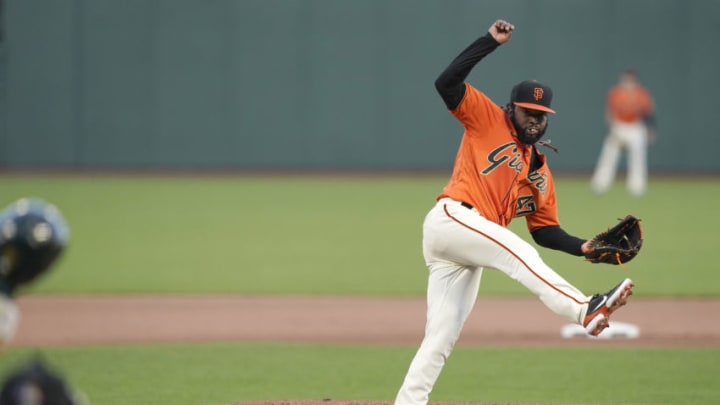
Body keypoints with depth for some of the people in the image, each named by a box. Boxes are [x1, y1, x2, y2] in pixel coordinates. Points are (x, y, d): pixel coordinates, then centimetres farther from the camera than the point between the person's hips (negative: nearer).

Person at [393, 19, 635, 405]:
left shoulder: (541, 174, 21)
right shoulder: (487, 120, 5)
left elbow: (544, 229, 19)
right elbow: (446, 83, -8)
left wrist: (582, 247, 2)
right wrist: (489, 41, -12)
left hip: (465, 246, 8)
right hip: (451, 218, -8)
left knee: (441, 338, 2)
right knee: (517, 251, -29)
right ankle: (584, 310, -43)